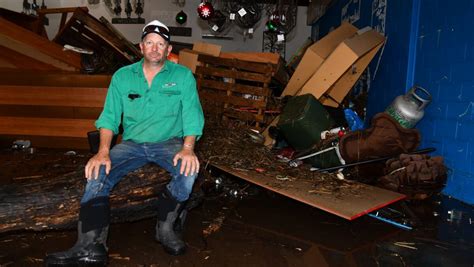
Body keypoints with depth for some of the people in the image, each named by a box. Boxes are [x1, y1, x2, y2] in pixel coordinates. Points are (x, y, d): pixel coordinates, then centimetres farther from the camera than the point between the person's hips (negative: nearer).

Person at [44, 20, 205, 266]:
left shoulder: (183, 75, 1)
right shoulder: (123, 76, 7)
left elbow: (192, 116, -6)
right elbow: (109, 116, 2)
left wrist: (188, 148, -24)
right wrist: (103, 152, -15)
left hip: (169, 142, -2)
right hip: (132, 144, 2)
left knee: (189, 169, -33)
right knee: (97, 172, -22)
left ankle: (166, 227, -13)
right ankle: (90, 246, -23)